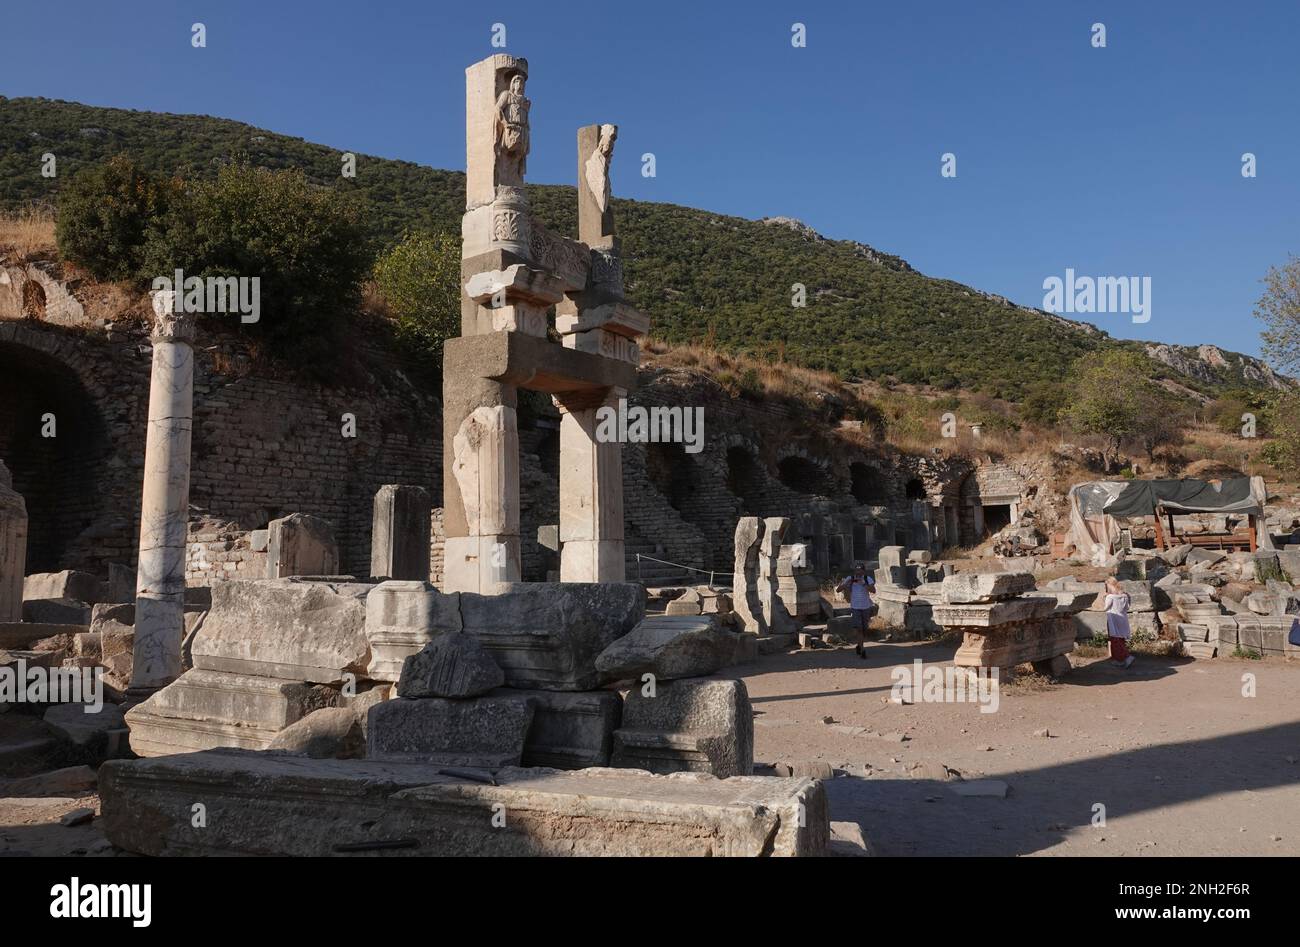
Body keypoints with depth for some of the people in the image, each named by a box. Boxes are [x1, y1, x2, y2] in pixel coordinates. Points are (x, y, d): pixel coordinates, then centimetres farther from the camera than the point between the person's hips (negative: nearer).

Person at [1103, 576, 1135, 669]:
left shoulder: (1110, 597, -16)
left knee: (1115, 642, 0)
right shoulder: (1124, 596, 2)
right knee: (1122, 641, 15)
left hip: (1113, 622, -6)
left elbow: (1106, 608, -7)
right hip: (1123, 621, 6)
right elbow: (1127, 608, 8)